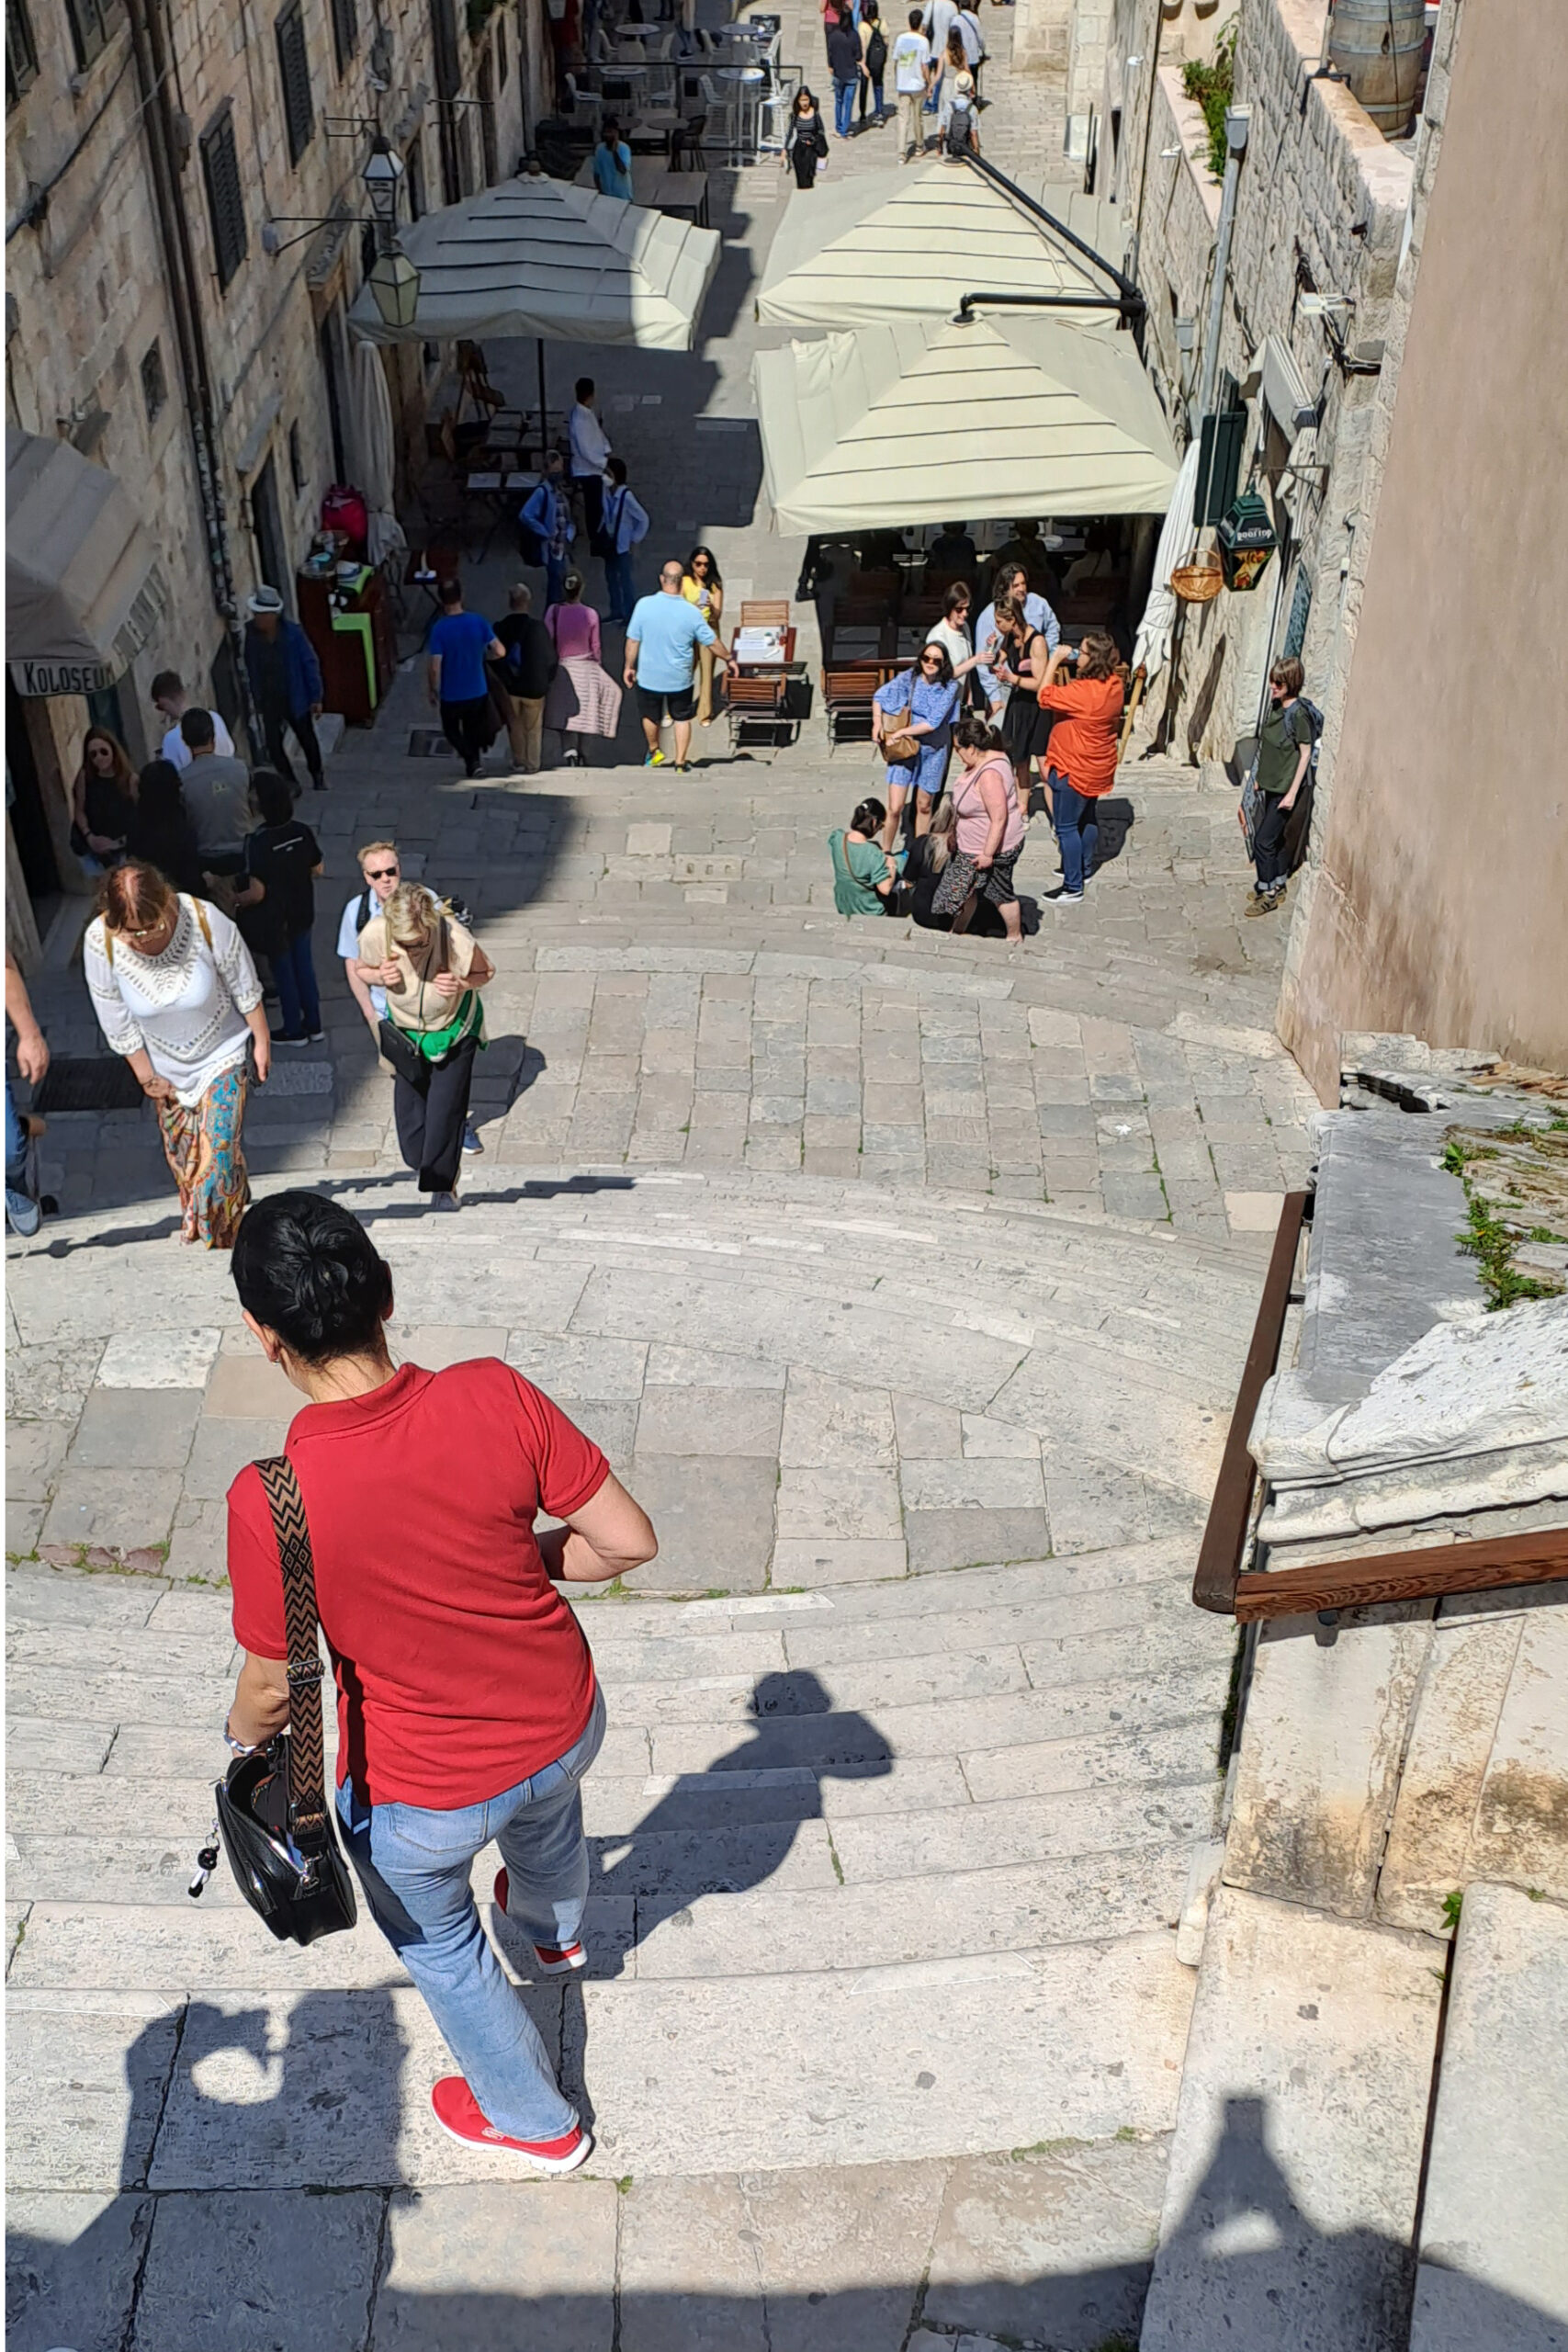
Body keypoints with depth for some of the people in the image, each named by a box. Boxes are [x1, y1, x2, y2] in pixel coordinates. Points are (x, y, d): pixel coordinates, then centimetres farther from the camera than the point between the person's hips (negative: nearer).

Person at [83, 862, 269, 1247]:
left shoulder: (207, 921, -34)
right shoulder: (99, 942, -29)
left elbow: (245, 987, -16)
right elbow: (116, 1021, -14)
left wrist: (262, 1041, -5)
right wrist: (146, 1076, -5)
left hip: (221, 1055, -2)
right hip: (165, 1066, 2)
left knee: (218, 1153, -2)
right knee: (181, 1154, 21)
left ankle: (221, 1239, 23)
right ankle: (194, 1221, 49)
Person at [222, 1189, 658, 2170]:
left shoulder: (270, 1501, -31)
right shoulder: (495, 1397, -25)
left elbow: (272, 1689, -15)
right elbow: (629, 1541, -15)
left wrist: (244, 1738, 8)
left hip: (422, 1798, -3)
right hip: (566, 1723, 4)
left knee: (437, 1942, 30)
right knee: (545, 1812, 39)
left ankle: (534, 2120, 54)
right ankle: (557, 1932, 73)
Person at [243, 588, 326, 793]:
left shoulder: (292, 632, -19)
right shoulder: (249, 633, -13)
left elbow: (310, 663, -12)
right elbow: (247, 667, -5)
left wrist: (315, 697, -10)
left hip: (295, 699, -1)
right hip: (268, 701, 1)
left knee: (307, 739, 17)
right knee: (273, 745, 2)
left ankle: (317, 776, 42)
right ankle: (289, 783, 23)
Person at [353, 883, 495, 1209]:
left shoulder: (456, 939, -35)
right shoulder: (375, 934, -29)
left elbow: (486, 971, -13)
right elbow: (363, 969, -5)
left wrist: (462, 984, -35)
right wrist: (380, 976, -29)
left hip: (453, 1031, -2)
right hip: (405, 1032, 3)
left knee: (445, 1109, 0)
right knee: (409, 1106, 14)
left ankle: (442, 1184, 23)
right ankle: (420, 1161, 47)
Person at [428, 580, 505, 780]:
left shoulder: (439, 629, -20)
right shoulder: (478, 621, -13)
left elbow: (435, 668, -21)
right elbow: (500, 651, -11)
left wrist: (433, 691, -4)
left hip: (451, 694, -3)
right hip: (477, 692, 3)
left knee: (451, 730, 21)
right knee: (473, 729, 24)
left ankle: (471, 759, 5)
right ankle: (474, 760, 33)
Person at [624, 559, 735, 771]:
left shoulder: (644, 605, -17)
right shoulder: (691, 612, -15)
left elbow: (633, 640, -10)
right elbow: (712, 640, -4)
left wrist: (629, 666, 5)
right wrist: (728, 658, 14)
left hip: (649, 676, 0)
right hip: (680, 679, 0)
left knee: (650, 716, 24)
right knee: (682, 719, 19)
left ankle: (654, 752, 42)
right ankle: (681, 762, 21)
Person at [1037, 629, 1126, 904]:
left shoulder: (1085, 692, -32)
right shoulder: (1115, 684, -4)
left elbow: (1045, 696, -24)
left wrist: (1056, 660, -17)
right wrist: (1066, 667, -5)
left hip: (1074, 769, -9)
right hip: (1098, 766, 10)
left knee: (1066, 827, 0)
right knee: (1088, 817, 25)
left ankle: (1073, 888, 5)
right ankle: (1084, 868, 43)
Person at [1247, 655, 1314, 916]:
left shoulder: (1298, 714, -19)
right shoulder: (1276, 707, 5)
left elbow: (1305, 754, -16)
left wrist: (1292, 793, -17)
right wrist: (1261, 777, 18)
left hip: (1284, 789, -8)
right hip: (1271, 785, 8)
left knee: (1263, 841, -5)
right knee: (1275, 837, 18)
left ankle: (1268, 894, 7)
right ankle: (1278, 886, 31)